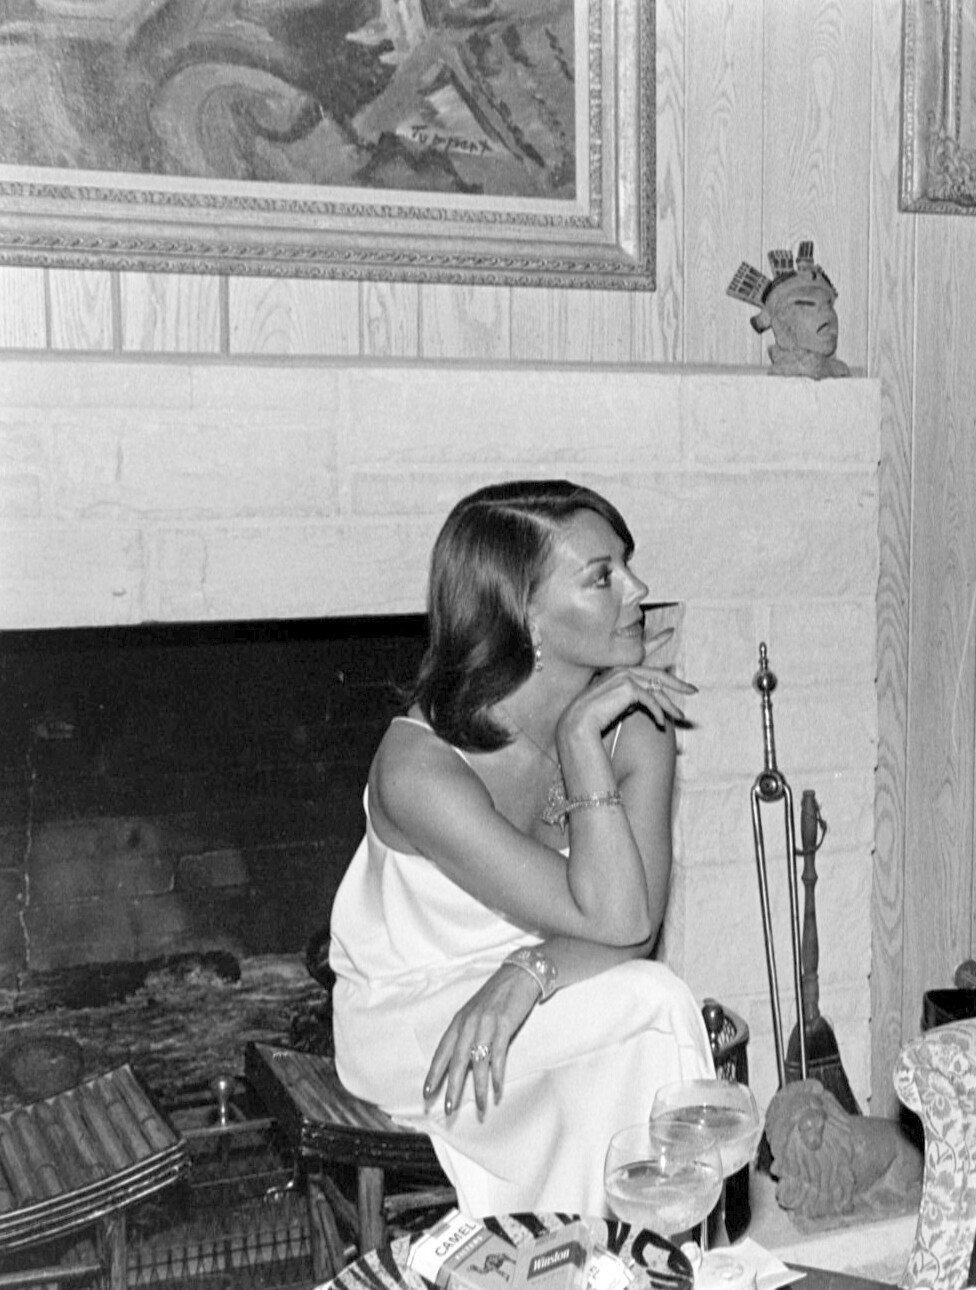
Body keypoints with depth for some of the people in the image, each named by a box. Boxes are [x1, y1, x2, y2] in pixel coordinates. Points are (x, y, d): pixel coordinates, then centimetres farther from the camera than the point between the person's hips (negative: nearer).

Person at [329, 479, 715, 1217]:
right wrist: (580, 738, -31)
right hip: (404, 1017, -4)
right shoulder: (420, 767, -27)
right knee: (654, 1004, -26)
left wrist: (526, 976, -33)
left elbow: (640, 925, -16)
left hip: (536, 1003, 5)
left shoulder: (635, 722, -10)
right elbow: (613, 920, -29)